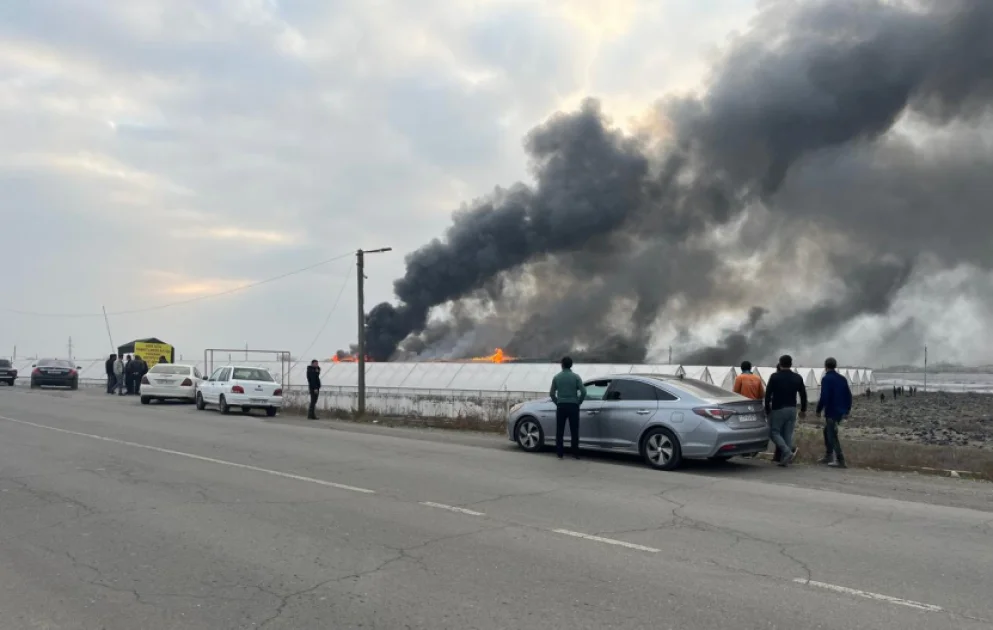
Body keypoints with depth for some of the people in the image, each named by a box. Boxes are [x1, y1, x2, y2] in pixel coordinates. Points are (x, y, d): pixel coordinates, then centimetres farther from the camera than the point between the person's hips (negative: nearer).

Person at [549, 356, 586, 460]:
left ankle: (560, 453, 7)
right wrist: (578, 402, 5)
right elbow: (583, 392, -9)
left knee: (560, 431, 7)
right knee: (574, 431, 4)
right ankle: (576, 453, 5)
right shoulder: (576, 376, -2)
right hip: (573, 406, -1)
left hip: (561, 406, 1)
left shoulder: (556, 377, 2)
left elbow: (551, 393, 4)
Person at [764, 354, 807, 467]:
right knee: (788, 434, 8)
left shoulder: (775, 377, -7)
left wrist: (767, 409, 3)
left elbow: (768, 394, -7)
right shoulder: (798, 378, 6)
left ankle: (788, 452, -17)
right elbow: (803, 395, 9)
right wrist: (803, 410, 19)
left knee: (774, 432, 3)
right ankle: (785, 459, 5)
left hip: (778, 409, -4)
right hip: (792, 409, 5)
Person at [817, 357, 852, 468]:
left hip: (831, 412, -8)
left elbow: (824, 397, -20)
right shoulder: (842, 379, 10)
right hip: (841, 412, 8)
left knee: (832, 435, -2)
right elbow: (848, 395, 13)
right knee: (827, 432, 22)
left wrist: (818, 410, -9)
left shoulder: (826, 379, -14)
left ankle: (840, 461, -4)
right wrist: (847, 409, 23)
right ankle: (828, 456, 27)